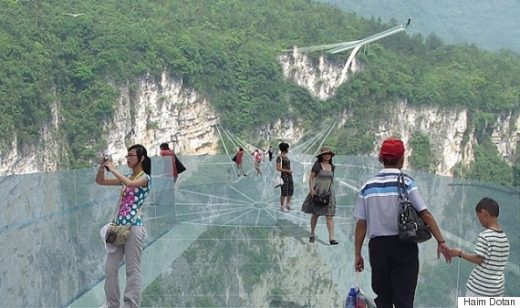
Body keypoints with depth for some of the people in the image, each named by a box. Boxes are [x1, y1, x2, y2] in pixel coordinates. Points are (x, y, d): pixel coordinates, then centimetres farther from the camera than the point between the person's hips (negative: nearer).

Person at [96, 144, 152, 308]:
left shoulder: (144, 178, -5)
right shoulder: (126, 177, 15)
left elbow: (130, 184, -26)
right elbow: (100, 181, 15)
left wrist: (113, 169, -16)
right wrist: (102, 167, -3)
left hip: (133, 227, -7)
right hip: (118, 227, 7)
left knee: (132, 269, -1)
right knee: (110, 268, 10)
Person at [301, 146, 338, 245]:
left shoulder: (332, 167, 8)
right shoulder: (317, 165, -4)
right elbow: (311, 178, -4)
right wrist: (311, 189, -14)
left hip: (328, 193, 3)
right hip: (317, 192, -3)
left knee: (330, 215, -6)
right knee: (315, 214, 9)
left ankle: (331, 238, -8)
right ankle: (312, 234, 27)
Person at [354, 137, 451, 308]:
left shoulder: (368, 186, 1)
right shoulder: (406, 182, -6)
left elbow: (361, 223, 0)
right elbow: (425, 214, -11)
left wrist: (357, 254, 6)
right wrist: (441, 242, -5)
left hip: (378, 246, 3)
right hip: (403, 245, -2)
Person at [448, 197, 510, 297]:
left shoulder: (484, 236, -16)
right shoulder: (504, 237, 7)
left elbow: (478, 259, -14)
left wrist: (460, 253, -4)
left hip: (481, 285, -6)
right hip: (497, 286, 7)